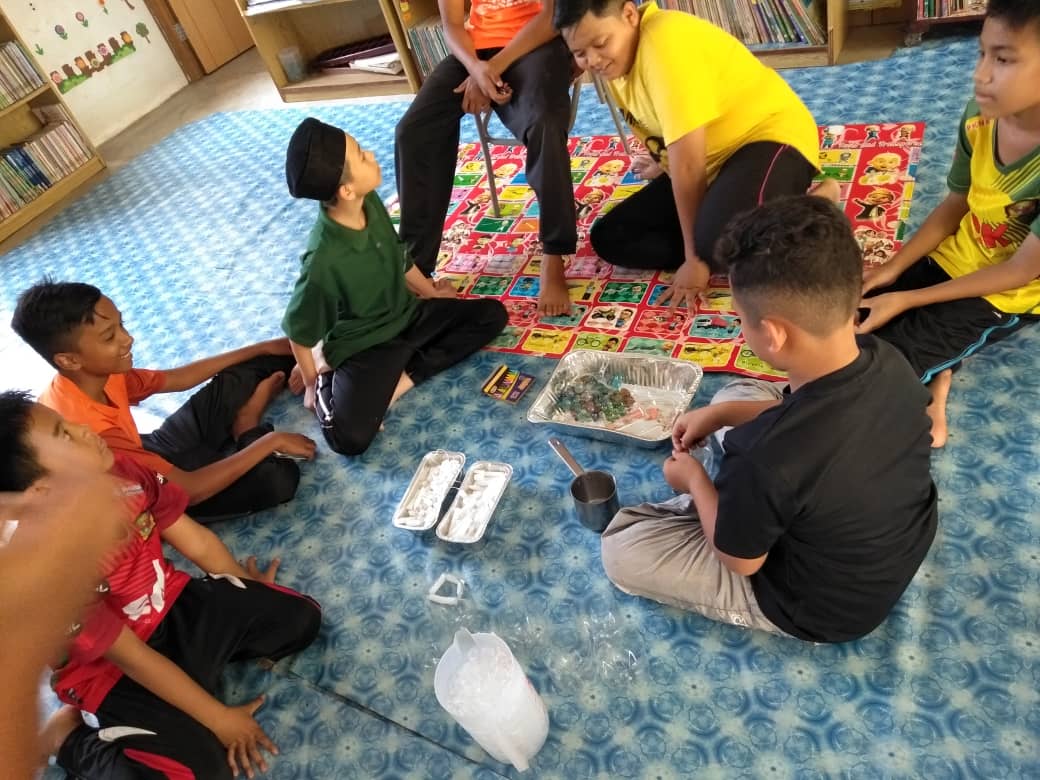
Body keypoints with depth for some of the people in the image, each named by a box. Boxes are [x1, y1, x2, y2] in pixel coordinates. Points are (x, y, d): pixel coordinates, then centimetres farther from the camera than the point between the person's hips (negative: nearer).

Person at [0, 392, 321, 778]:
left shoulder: (122, 472, -15)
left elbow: (197, 541, -1)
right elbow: (131, 657, -24)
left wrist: (251, 594, 15)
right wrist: (218, 718, -17)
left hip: (175, 603, 6)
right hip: (113, 669, -6)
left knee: (300, 618, -1)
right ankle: (67, 736, 3)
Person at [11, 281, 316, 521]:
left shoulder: (102, 375, -14)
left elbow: (177, 378, 2)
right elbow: (189, 490, -35)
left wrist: (261, 349, 3)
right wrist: (269, 441, -30)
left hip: (147, 455, 8)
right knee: (279, 478, -26)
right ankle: (247, 427, -2)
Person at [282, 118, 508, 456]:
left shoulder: (370, 202, -11)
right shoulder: (323, 260, -31)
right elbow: (298, 330, -15)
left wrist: (431, 291, 23)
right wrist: (313, 385, -5)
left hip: (407, 316, 8)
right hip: (362, 347, -8)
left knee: (492, 314, -1)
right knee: (350, 437, -28)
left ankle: (406, 377, -10)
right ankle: (330, 387, 6)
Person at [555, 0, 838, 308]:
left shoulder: (666, 43, -24)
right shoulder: (615, 60, 3)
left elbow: (688, 163, -24)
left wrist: (696, 256, -21)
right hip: (711, 164, 10)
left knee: (722, 240, -41)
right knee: (609, 237, -1)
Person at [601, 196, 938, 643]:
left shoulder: (767, 461, -41)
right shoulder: (886, 362, -20)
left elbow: (739, 560, -20)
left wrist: (695, 479, -5)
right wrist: (722, 413, -1)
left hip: (824, 608, -6)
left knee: (621, 548, -2)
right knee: (737, 393, 13)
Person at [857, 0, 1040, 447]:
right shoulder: (981, 115, -10)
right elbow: (954, 207, 3)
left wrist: (907, 300, -21)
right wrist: (892, 269, -8)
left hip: (1002, 297, -7)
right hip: (948, 260, 7)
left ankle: (929, 375, 7)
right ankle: (936, 369, -1)